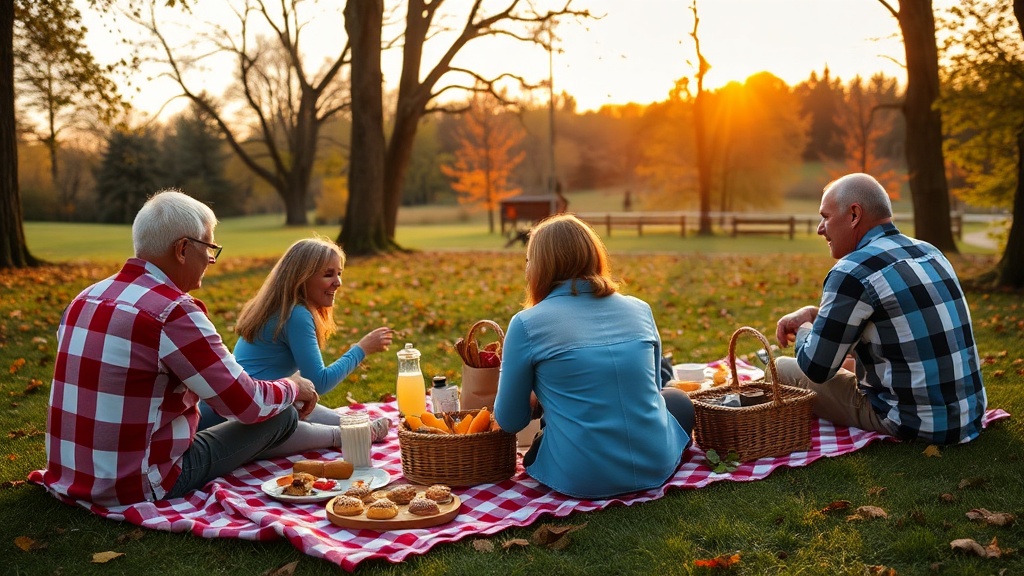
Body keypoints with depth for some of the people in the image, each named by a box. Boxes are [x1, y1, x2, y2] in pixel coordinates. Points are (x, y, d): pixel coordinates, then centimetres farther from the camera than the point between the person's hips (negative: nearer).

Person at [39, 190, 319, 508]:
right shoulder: (173, 312, -20)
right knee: (283, 414, 1)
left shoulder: (85, 299, 5)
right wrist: (294, 388, 6)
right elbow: (249, 404, -15)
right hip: (138, 487, -8)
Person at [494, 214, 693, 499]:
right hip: (655, 466, 2)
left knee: (534, 450, 33)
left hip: (583, 480, -2)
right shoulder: (640, 309, 4)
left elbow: (509, 421, 1)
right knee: (678, 400, 33)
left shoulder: (526, 324, -8)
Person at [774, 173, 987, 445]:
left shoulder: (852, 273, -18)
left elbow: (816, 368, -13)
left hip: (914, 424, -9)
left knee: (783, 369, 7)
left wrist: (804, 331, 9)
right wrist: (812, 313, 14)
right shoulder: (929, 252, 8)